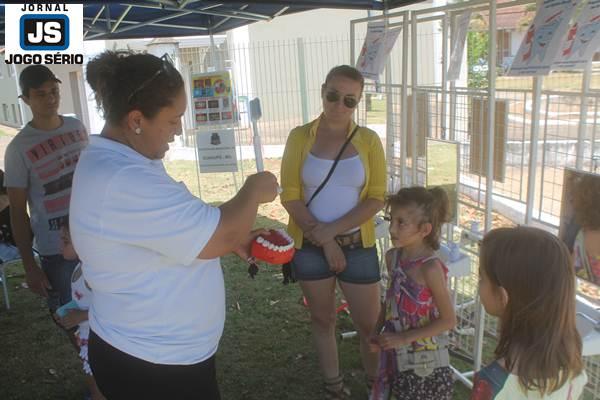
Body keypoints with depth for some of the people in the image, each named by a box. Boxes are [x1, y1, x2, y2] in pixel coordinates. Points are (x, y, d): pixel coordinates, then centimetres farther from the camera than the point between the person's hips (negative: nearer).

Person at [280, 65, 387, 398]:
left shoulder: (368, 140, -4)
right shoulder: (300, 137, -5)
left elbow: (376, 198, -8)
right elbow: (290, 197, -8)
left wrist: (332, 230, -18)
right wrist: (323, 240, -14)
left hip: (357, 245, 0)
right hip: (309, 246, 1)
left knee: (369, 323, 7)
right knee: (322, 319, 17)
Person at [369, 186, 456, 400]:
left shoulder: (430, 268, -24)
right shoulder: (392, 257, -5)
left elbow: (448, 320, -19)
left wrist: (404, 338, -20)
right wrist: (378, 330, -1)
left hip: (425, 358, -6)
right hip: (398, 355, 6)